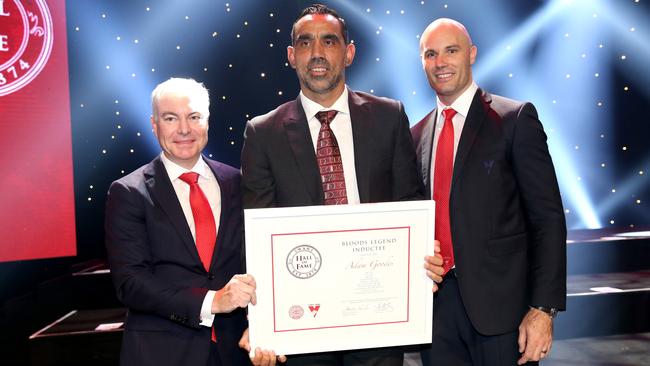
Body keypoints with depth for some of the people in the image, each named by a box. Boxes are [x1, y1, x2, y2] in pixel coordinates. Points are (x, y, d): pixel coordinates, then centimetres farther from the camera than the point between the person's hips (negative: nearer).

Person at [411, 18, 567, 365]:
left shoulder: (516, 118, -5)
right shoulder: (417, 134, 10)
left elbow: (548, 218, -8)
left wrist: (543, 309, -13)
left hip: (501, 301, -4)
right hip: (436, 299, 4)